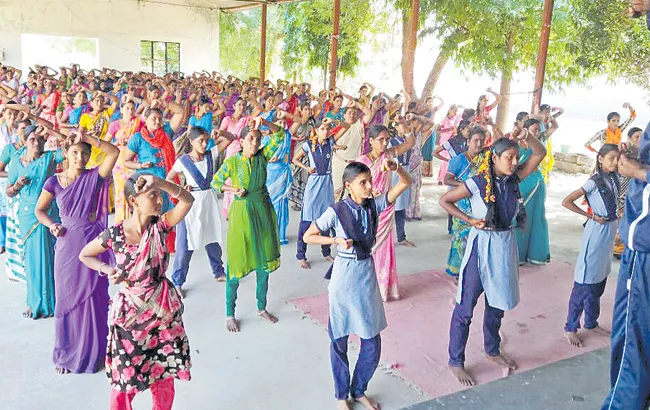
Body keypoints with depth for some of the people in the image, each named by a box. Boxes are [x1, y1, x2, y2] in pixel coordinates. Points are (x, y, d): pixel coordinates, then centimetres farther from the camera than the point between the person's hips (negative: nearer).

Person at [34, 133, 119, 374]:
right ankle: (66, 354, 25)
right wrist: (51, 225, -7)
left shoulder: (94, 176, -1)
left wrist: (87, 138, -15)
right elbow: (39, 210, 11)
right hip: (67, 245, 1)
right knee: (67, 298, 8)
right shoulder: (54, 182, 3)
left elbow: (114, 153, -13)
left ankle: (93, 352, 22)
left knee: (94, 297, 6)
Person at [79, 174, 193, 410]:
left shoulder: (160, 225, -10)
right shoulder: (115, 234, -14)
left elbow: (188, 200, -27)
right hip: (129, 312, -2)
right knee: (125, 376, 10)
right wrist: (107, 270, -14)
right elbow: (85, 255, 3)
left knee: (164, 374, 15)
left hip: (162, 310, 2)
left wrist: (159, 183, -41)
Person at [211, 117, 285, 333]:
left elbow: (280, 135, -4)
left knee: (265, 262, 12)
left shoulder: (262, 156, 0)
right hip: (242, 213, -4)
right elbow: (215, 182, 2)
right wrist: (233, 189, -11)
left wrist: (264, 123, -17)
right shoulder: (232, 162, -7)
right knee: (237, 263, 1)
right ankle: (229, 314, 16)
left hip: (263, 212, 4)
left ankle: (261, 307, 30)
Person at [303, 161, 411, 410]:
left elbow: (406, 183, -5)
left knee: (372, 342, 10)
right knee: (339, 340, 10)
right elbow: (308, 236, -7)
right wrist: (336, 240, -19)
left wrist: (394, 168, -23)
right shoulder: (336, 212, -14)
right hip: (344, 277, -4)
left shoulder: (374, 205, -3)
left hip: (367, 275, 4)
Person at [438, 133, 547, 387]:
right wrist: (469, 219, -14)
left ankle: (492, 350, 42)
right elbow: (444, 200, -8)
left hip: (506, 244, 6)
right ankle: (455, 361, 15)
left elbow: (540, 153, 2)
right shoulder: (477, 183, -15)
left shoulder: (514, 179, 0)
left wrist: (528, 137, -16)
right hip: (482, 244, -6)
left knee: (497, 302, 21)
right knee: (466, 307, 2)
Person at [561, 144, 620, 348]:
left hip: (611, 231, 7)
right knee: (585, 283, -3)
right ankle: (570, 328, 7)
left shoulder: (615, 180, 5)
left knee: (599, 281, 17)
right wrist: (590, 216, -17)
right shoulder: (594, 182, -15)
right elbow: (567, 202, -21)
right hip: (597, 231, -7)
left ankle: (591, 322, 31)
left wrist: (617, 217, 3)